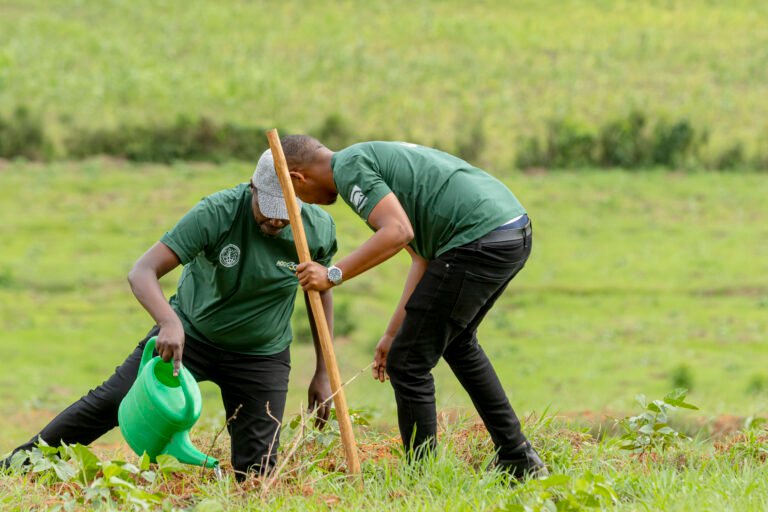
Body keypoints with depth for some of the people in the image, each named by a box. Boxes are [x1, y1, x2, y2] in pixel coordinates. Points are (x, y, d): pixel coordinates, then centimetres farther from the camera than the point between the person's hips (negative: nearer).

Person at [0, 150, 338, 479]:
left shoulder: (318, 229, -17)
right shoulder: (216, 213, -27)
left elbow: (320, 294, 3)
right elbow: (142, 272, -32)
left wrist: (322, 374, 4)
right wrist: (169, 322, -51)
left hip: (260, 355, 2)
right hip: (190, 332, -2)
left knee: (257, 470, -6)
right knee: (111, 402, -6)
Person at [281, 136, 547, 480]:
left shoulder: (349, 168, -3)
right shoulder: (373, 158, 27)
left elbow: (398, 232, -19)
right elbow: (424, 257, 27)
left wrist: (334, 274, -15)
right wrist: (393, 333, 27)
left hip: (478, 241, -10)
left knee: (409, 364, 0)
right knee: (457, 342, 31)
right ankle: (519, 460, 36)